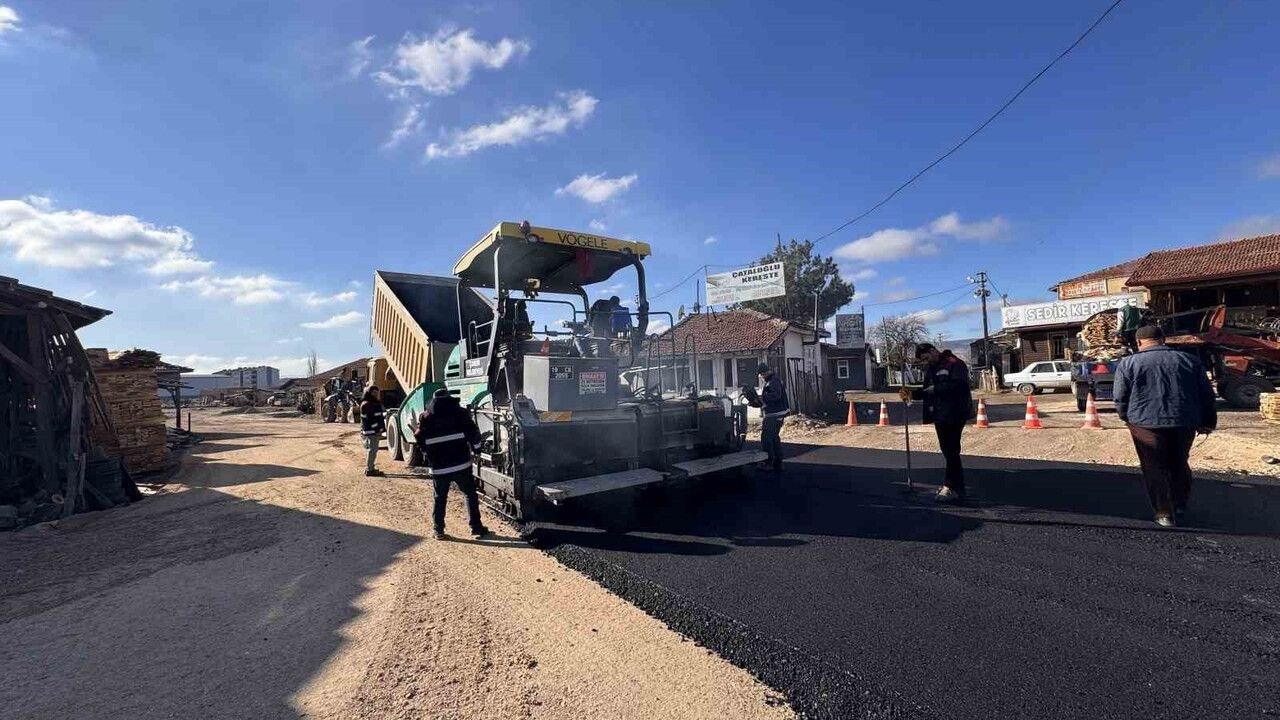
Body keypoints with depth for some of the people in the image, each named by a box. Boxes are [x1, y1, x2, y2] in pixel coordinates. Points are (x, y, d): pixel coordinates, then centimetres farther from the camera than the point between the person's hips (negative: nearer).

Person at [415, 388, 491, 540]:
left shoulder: (425, 418, 5)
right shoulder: (459, 412, -1)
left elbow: (420, 439, 8)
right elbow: (472, 432, -4)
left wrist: (428, 458, 20)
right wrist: (476, 448, 11)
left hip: (438, 467, 2)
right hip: (461, 464, -1)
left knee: (440, 498, 15)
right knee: (470, 494, 10)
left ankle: (439, 531, 15)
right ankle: (476, 527, 10)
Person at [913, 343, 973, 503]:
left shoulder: (954, 364, -11)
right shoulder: (930, 368, 16)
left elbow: (959, 386, -23)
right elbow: (927, 391, 18)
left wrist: (935, 389, -21)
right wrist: (913, 394, 0)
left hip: (954, 414, -8)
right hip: (939, 414, 9)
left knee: (951, 451, -7)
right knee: (947, 450, 14)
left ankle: (954, 489, 0)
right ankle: (951, 484, 24)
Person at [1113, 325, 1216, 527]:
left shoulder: (1128, 363, -5)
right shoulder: (1190, 360, 8)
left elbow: (1120, 397, -3)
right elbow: (1206, 395, 12)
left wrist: (1126, 418, 14)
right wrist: (1207, 422, 21)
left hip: (1146, 423, -4)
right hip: (1185, 423, 5)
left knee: (1155, 469, 4)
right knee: (1179, 465, 22)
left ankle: (1165, 514, 6)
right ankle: (1180, 505, 34)